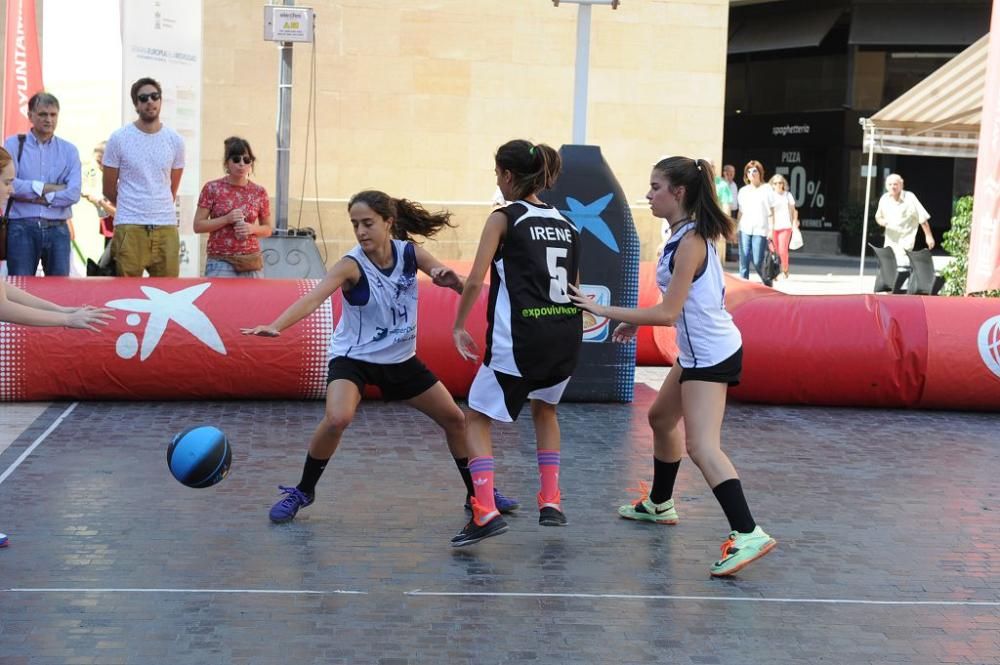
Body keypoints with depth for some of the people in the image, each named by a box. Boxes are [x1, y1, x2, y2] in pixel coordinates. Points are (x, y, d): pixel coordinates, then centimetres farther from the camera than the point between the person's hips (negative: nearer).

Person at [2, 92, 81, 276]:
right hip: (22, 228, -2)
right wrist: (47, 188, -8)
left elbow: (74, 194, -6)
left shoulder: (69, 150, 7)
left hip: (58, 229, 2)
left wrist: (31, 196, -7)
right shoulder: (14, 144, 3)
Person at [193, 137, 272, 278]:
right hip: (220, 262, -2)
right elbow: (198, 226, -1)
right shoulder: (212, 189, -1)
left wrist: (252, 228, -8)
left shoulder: (259, 192, 5)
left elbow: (268, 229, 13)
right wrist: (226, 219, -14)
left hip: (252, 262, 2)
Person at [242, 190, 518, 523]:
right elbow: (312, 299, -37)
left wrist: (451, 278, -32)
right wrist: (275, 326, -54)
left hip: (401, 359, 5)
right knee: (337, 419, -30)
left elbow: (464, 287, -7)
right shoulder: (351, 265, -21)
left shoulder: (411, 253, -10)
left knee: (454, 418, 7)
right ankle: (302, 492, -8)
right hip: (353, 358, -5)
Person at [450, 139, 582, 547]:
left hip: (520, 340, -6)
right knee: (544, 408, 32)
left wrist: (458, 326, 4)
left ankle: (486, 511, -6)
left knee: (477, 419, 10)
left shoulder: (504, 218, -2)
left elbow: (475, 281, -8)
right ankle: (551, 501, 23)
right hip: (567, 337, 6)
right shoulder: (565, 223, 14)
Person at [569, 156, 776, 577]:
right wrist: (637, 321, 10)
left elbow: (669, 312, -23)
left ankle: (747, 535, -24)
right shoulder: (687, 235, 8)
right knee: (662, 418, 25)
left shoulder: (690, 242, -21)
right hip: (699, 351, 11)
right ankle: (659, 504, 42)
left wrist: (605, 311, -20)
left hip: (710, 355, -11)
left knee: (701, 446, -18)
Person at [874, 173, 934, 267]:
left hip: (905, 239, -5)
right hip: (890, 240, 5)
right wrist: (881, 221, -8)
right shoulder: (884, 199, 2)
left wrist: (928, 236, -10)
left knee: (901, 264, -17)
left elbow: (923, 218, -10)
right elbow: (878, 216, 16)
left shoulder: (909, 198, -13)